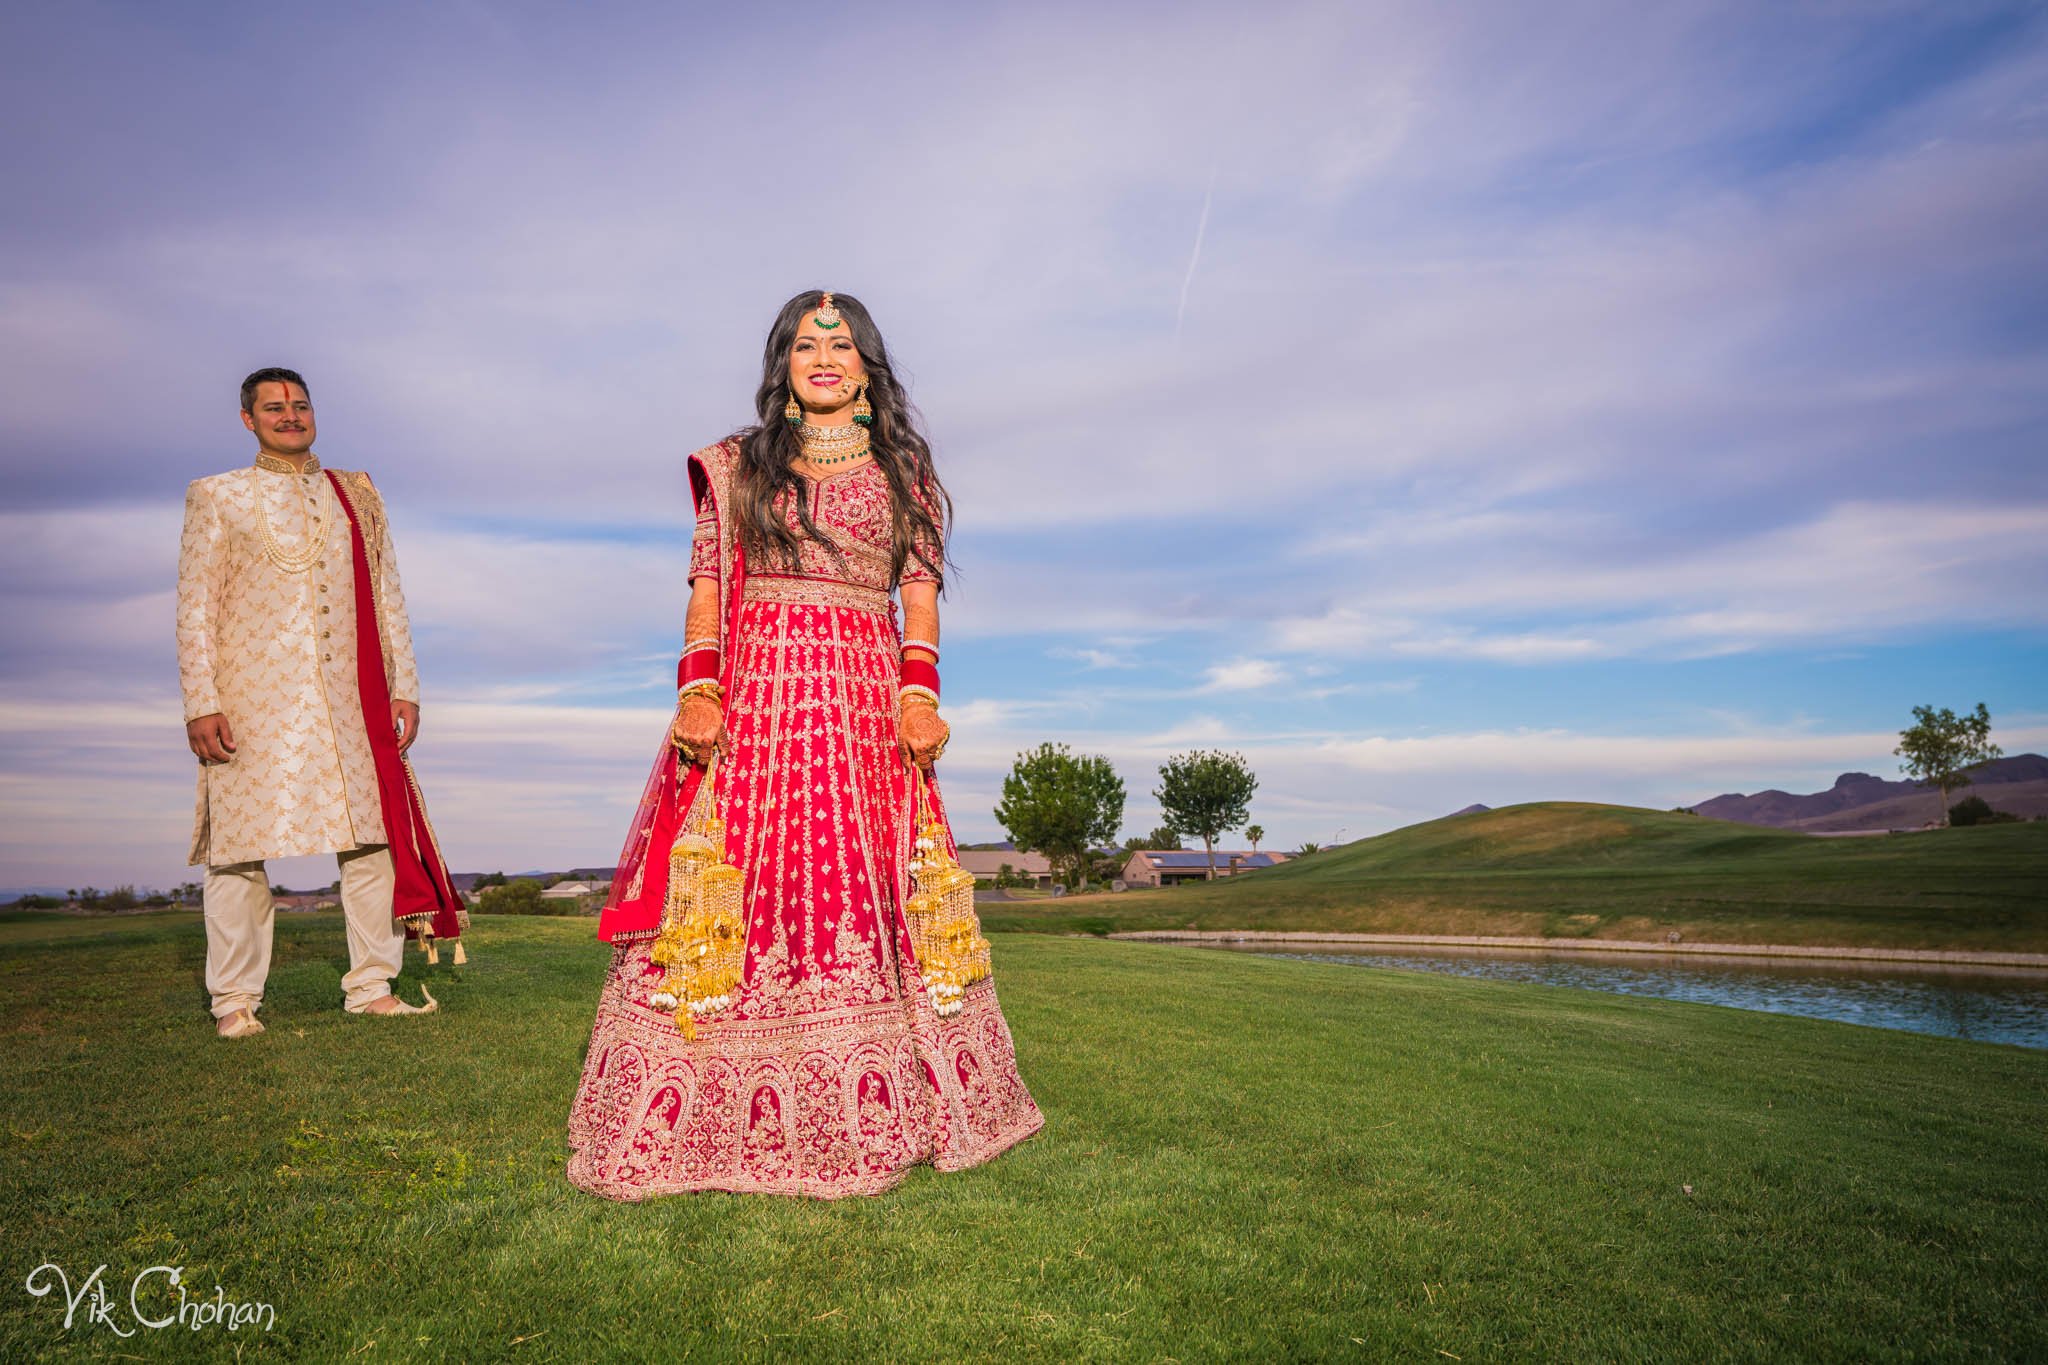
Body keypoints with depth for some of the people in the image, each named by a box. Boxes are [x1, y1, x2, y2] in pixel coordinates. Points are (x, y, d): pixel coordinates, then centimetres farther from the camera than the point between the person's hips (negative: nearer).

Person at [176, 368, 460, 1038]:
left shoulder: (357, 496, 17)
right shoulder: (217, 497, 9)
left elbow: (388, 597, 15)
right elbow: (195, 607, 3)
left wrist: (403, 687, 7)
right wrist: (200, 703, -6)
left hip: (351, 699, 3)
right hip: (253, 701, -2)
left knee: (373, 835, -1)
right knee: (241, 842, -2)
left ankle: (371, 986, 8)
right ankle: (235, 1001, 8)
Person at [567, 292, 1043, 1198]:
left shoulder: (903, 469, 15)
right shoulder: (735, 466, 14)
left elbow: (920, 591, 7)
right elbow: (707, 588, 7)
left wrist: (920, 694, -8)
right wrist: (697, 689, -8)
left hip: (866, 704, 0)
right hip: (753, 695, 0)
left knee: (866, 888, -3)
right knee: (735, 896, -6)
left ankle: (871, 1118, 7)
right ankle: (716, 1117, 3)